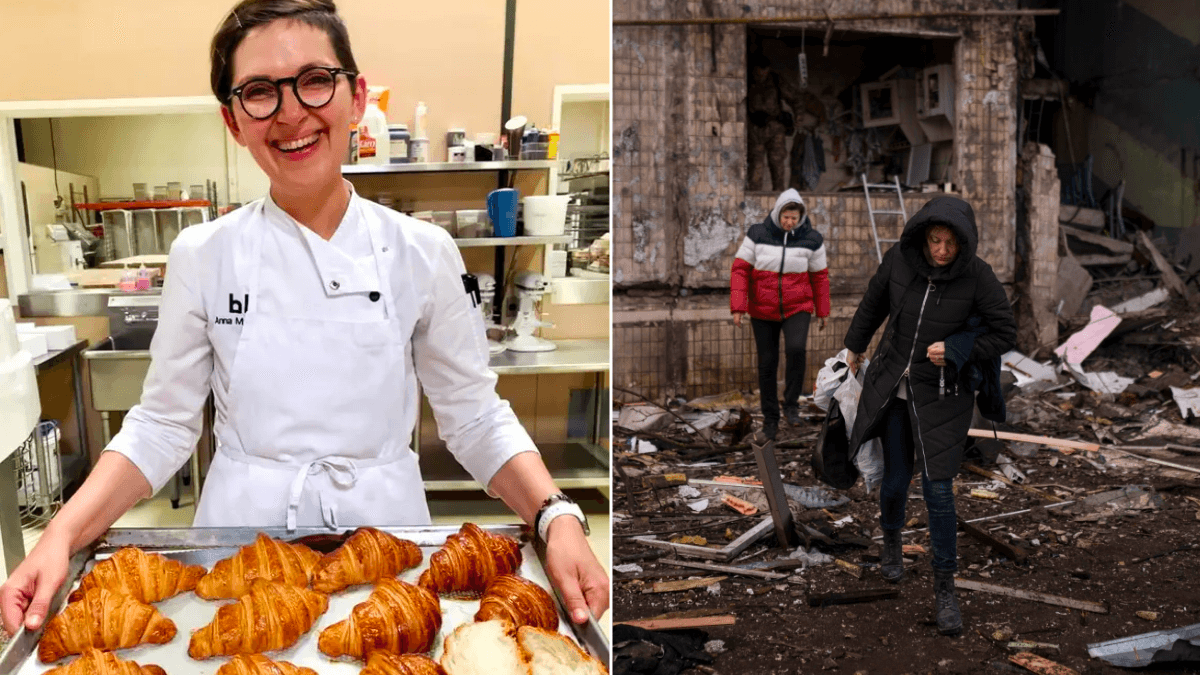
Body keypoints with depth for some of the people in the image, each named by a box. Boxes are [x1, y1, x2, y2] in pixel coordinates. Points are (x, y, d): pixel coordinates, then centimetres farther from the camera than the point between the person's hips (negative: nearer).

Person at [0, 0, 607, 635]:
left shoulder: (423, 254, -7)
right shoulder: (203, 255, -6)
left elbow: (475, 417, -2)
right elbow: (162, 424, 0)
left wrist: (557, 518, -18)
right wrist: (62, 536, -14)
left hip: (384, 528, 0)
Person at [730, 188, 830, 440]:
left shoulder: (811, 239, -3)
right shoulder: (757, 234, -5)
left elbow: (819, 276, 7)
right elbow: (740, 270, -6)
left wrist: (822, 311, 12)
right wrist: (738, 307, -13)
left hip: (797, 308, -1)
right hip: (763, 311, 1)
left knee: (795, 349, -26)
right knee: (767, 364, 4)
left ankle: (791, 403, -6)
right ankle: (770, 417, 20)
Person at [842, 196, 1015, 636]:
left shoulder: (977, 276, -16)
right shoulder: (898, 260, -9)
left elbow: (1005, 332, -7)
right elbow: (874, 303, 10)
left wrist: (954, 349, -19)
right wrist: (855, 346, 24)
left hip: (943, 393, -2)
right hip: (894, 384, 2)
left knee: (938, 489, -6)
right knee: (896, 477, 12)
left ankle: (944, 589, 9)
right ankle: (891, 540, 45)